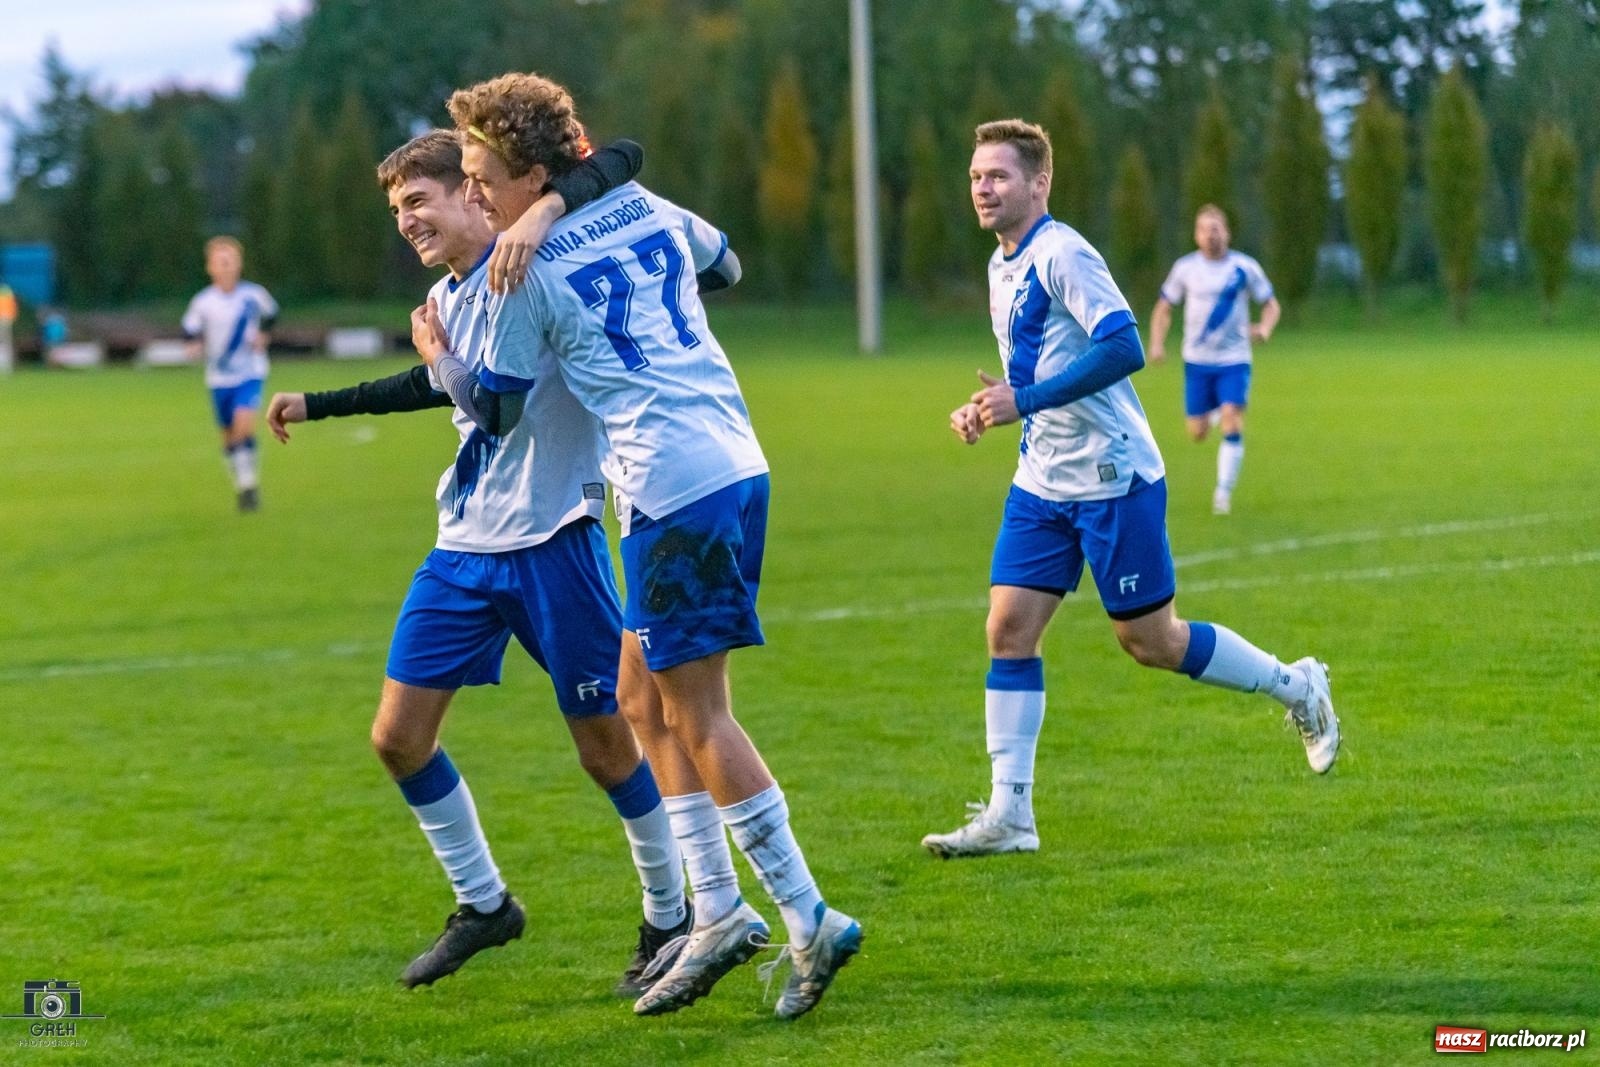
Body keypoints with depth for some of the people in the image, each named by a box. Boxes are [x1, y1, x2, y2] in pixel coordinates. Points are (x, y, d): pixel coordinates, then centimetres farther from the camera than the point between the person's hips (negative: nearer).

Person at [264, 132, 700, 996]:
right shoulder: (445, 299, 12)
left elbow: (623, 159, -22)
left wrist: (544, 210, -40)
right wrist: (317, 405, 38)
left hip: (551, 543, -8)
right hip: (463, 549, 8)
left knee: (607, 745, 0)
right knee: (398, 737, 4)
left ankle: (670, 916, 19)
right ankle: (483, 904, 21)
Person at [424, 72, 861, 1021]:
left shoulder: (531, 273, -7)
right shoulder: (648, 210, 12)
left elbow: (498, 408, 3)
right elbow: (724, 267, 32)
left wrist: (440, 359, 21)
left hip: (673, 492, -8)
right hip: (736, 466, 8)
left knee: (697, 716, -2)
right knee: (645, 693, 15)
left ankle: (810, 921, -3)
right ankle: (717, 919, 14)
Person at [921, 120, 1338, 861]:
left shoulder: (1062, 254, -16)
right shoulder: (1003, 266, 12)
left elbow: (1123, 348, -27)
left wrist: (1025, 400, -28)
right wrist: (987, 409, 7)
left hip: (1113, 479, -8)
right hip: (1042, 482, 8)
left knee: (1151, 642, 0)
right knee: (1009, 629, -2)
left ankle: (1295, 688, 22)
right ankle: (1008, 814, -2)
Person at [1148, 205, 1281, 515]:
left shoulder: (1244, 267, -4)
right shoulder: (1185, 268, 0)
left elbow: (1271, 305, 5)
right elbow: (1164, 308, 9)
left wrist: (1264, 329, -17)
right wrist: (1157, 343, -7)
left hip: (1233, 361, -2)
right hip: (1197, 361, 2)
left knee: (1232, 423, -18)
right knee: (1197, 434, 5)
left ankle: (1224, 493, -9)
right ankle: (1212, 413, 44)